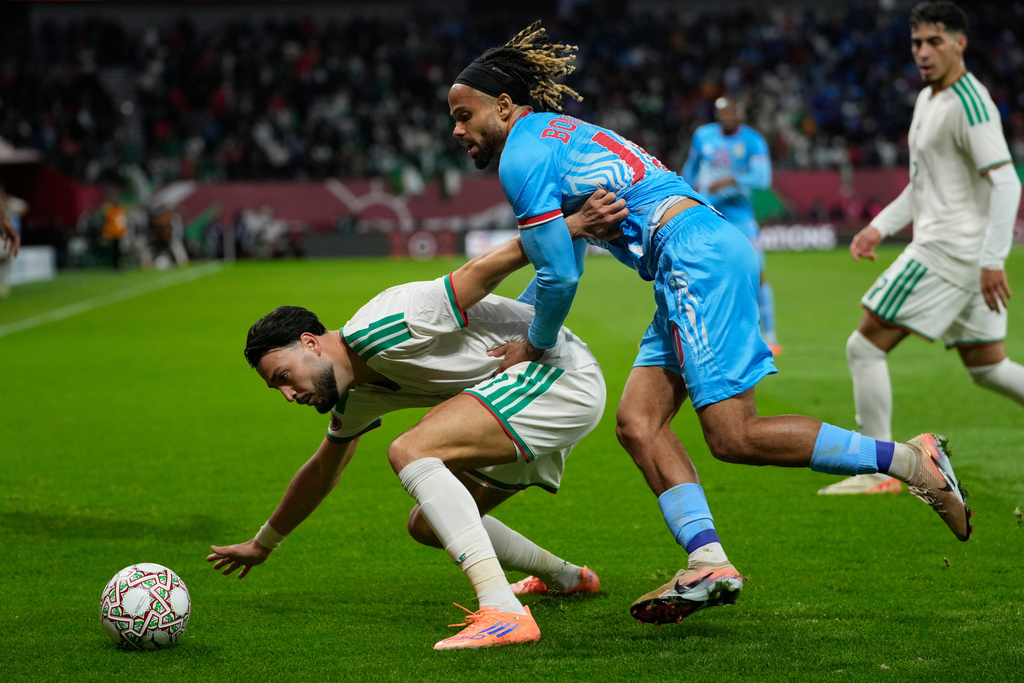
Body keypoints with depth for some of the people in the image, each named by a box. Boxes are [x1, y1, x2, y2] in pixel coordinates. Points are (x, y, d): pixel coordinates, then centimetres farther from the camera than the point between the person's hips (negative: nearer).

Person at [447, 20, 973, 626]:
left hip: (698, 255, -10)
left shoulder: (522, 156, -4)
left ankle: (910, 460, -11)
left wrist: (535, 346, 11)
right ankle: (710, 563, -11)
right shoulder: (556, 136, 26)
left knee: (734, 436, -14)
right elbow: (560, 261, 35)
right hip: (704, 257, 10)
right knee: (637, 422, 2)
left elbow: (560, 276, -6)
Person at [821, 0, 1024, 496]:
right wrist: (880, 227, 18)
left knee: (864, 345, -6)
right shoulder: (927, 99, 16)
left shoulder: (968, 103, -15)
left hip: (950, 250, -10)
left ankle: (880, 471, -2)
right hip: (941, 245, 10)